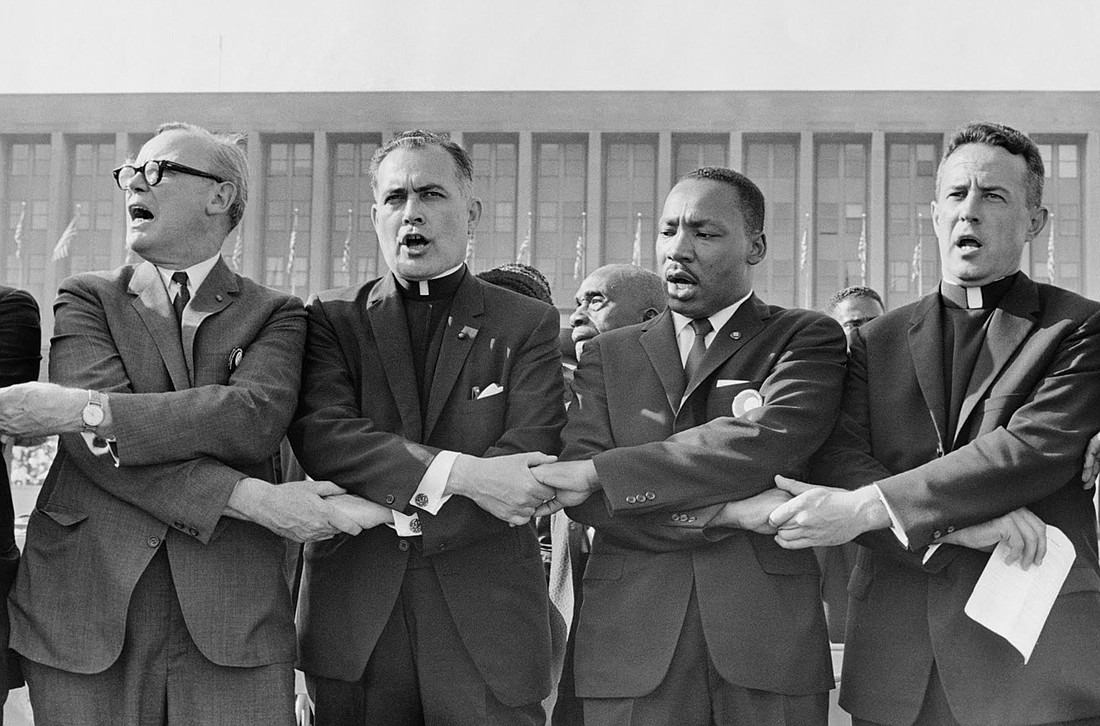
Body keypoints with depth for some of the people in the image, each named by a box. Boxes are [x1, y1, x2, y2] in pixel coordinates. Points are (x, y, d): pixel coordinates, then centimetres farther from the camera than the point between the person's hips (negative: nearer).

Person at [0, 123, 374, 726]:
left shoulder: (275, 315, 9)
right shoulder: (86, 300, 11)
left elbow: (254, 418, -12)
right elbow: (95, 444, -6)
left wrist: (79, 408, -18)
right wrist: (252, 499, -16)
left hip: (231, 624, -1)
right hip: (87, 613, 1)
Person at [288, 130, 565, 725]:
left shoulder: (529, 324, 5)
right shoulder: (332, 318, 8)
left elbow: (530, 464, -8)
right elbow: (318, 435, -9)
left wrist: (376, 509, -14)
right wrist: (458, 474, -21)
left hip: (486, 624, 0)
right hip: (352, 623, 1)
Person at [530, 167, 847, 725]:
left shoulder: (807, 338, 7)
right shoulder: (608, 354, 12)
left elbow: (770, 440, -13)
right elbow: (577, 489, -2)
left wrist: (599, 474, -13)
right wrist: (729, 511, -14)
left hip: (769, 634, -1)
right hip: (631, 636, 1)